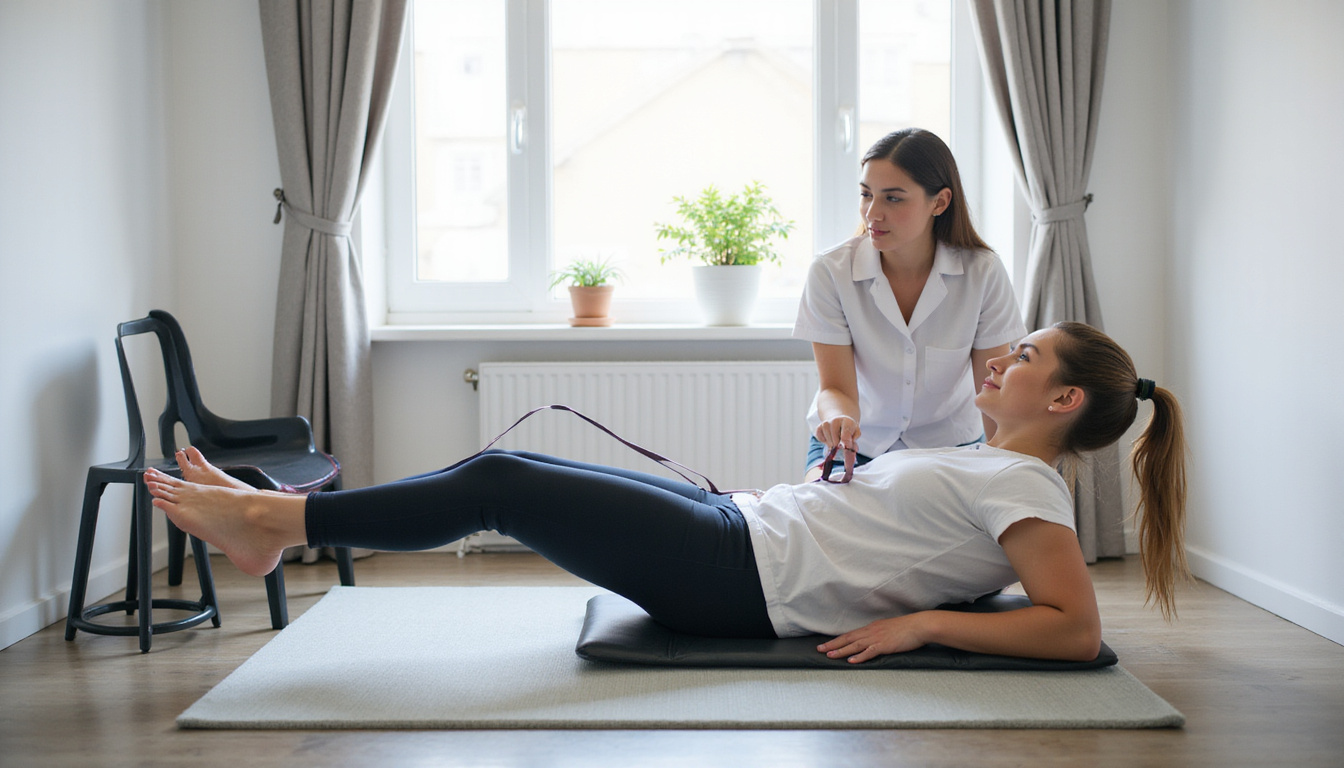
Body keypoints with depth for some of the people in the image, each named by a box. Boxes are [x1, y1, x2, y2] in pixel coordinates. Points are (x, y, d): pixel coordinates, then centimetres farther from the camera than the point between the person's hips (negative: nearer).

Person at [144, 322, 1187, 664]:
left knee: (495, 484, -9)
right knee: (504, 475, 7)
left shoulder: (1024, 487, -9)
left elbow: (1077, 628, -21)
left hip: (740, 580, -9)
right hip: (739, 525, 9)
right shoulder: (990, 467, 17)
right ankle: (283, 519, 15)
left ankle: (277, 518, 3)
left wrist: (921, 622, -23)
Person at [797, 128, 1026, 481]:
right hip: (856, 446, 0)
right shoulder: (830, 272, -15)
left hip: (949, 444, 1)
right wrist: (839, 418, -40)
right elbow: (836, 388, -17)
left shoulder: (982, 273, -13)